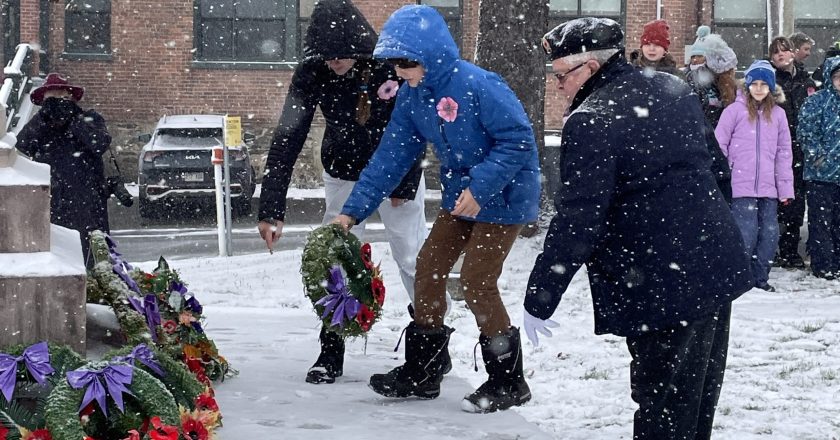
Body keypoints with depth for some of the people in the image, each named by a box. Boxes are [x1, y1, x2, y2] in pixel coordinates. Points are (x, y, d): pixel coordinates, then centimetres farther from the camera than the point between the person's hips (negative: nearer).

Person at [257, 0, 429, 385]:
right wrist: (271, 210, -33)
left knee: (413, 260, 0)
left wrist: (405, 186, -9)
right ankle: (330, 353, 9)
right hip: (344, 176, 2)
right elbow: (287, 140, -27)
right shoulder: (311, 74, -24)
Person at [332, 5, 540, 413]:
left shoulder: (478, 85, -26)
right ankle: (420, 372, 21)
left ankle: (508, 382, 7)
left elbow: (518, 141, -25)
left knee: (477, 282, -9)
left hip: (504, 196, -8)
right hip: (461, 196, 8)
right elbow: (391, 155, 1)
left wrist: (480, 188, -30)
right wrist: (353, 210, -4)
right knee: (429, 268, 7)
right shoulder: (412, 95, -2)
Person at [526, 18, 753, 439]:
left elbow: (576, 222, -19)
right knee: (698, 398, 17)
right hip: (718, 268, 8)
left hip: (664, 289, -8)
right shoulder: (673, 91, 8)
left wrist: (538, 300, -13)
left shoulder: (591, 124, -17)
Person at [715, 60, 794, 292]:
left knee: (770, 233, 5)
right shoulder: (735, 110, 0)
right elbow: (719, 146, 1)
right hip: (741, 186, -4)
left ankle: (760, 277, 20)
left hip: (768, 187, 4)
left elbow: (784, 152, 11)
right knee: (746, 231, -8)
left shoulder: (778, 114, 10)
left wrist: (785, 187, 8)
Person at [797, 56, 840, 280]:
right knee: (821, 221, -1)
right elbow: (805, 131, -12)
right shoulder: (816, 101, -6)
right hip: (821, 173, -5)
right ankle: (822, 264, 4)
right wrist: (818, 154, -15)